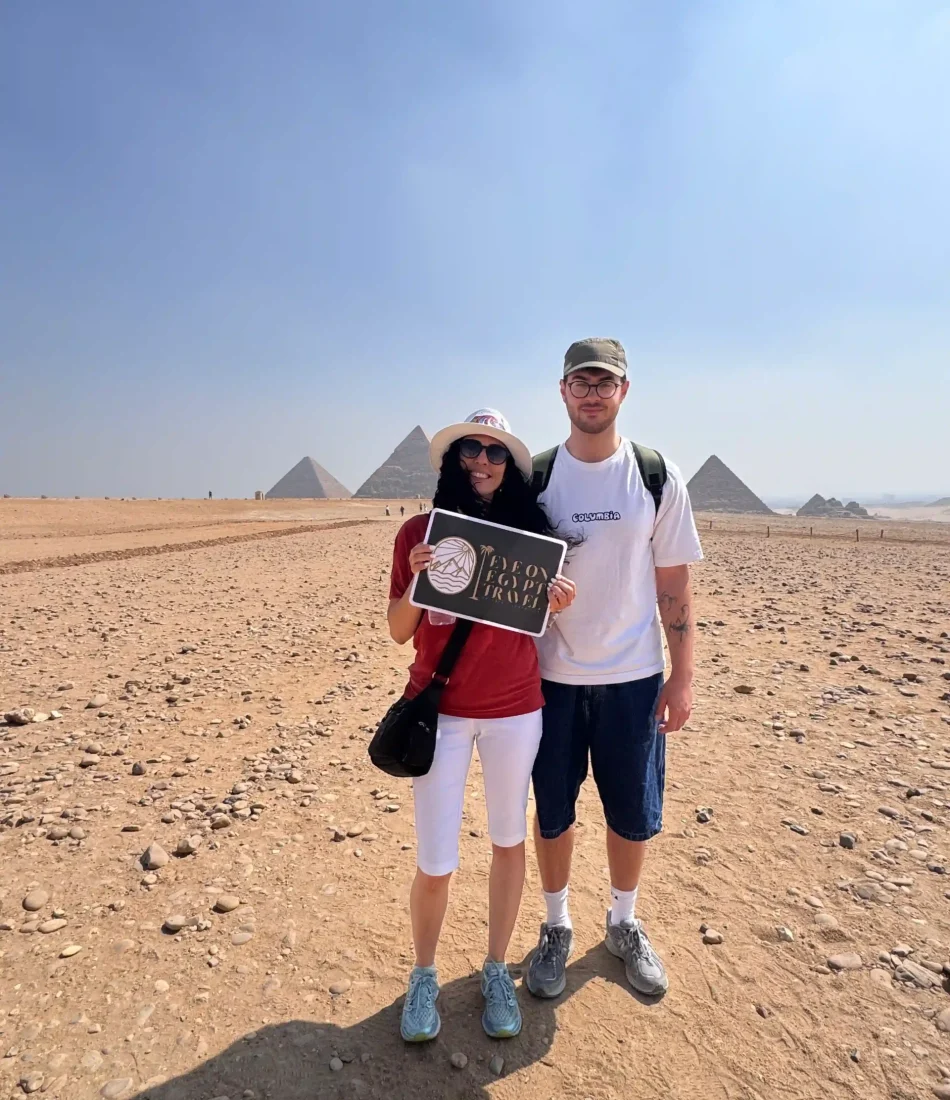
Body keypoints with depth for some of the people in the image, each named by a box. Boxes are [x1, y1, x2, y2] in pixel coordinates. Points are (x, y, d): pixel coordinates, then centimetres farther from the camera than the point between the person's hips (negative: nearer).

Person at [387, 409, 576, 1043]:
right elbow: (399, 632, -4)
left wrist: (557, 605, -14)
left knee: (509, 840, 16)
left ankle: (497, 970, 39)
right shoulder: (420, 530, -6)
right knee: (436, 863, 5)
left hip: (516, 710, 2)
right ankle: (424, 976, 34)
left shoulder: (530, 531, -2)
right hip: (440, 709, -1)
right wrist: (414, 580, -22)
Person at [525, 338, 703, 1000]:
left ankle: (624, 924, 40)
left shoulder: (657, 477, -3)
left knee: (634, 814, 13)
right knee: (553, 811, 12)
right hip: (553, 676, 0)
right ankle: (557, 927, 36)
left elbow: (674, 584, 0)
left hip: (634, 677, 0)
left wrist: (683, 676, -2)